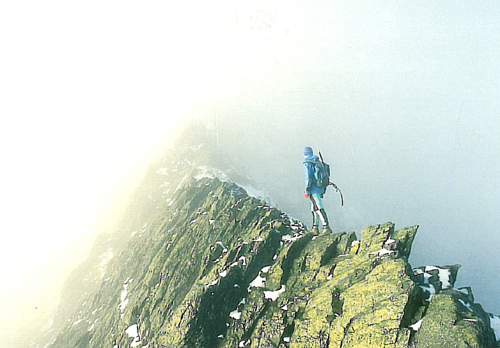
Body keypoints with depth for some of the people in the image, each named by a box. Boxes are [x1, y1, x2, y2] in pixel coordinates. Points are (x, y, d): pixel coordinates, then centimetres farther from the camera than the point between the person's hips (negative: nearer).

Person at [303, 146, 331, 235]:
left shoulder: (307, 164, -12)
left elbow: (308, 178, -18)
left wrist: (307, 191, -13)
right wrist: (323, 189, 23)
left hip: (313, 190, -8)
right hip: (320, 189, 8)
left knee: (319, 208, -8)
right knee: (314, 208, 15)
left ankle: (326, 227, -12)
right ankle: (315, 228, 19)